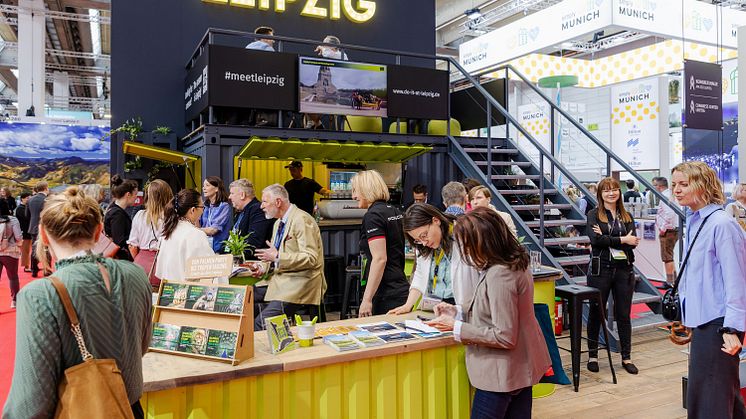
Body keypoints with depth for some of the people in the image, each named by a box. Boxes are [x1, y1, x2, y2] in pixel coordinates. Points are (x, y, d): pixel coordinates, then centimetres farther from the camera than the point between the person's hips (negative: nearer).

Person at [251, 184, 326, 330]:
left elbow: (311, 258, -20)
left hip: (300, 283, -9)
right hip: (281, 279, 9)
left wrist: (277, 257, -21)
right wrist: (263, 269, 6)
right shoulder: (278, 223, 17)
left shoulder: (302, 220, -13)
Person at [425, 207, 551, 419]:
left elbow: (504, 337, -25)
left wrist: (456, 327, -20)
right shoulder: (515, 264, 4)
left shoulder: (499, 275, -27)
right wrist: (458, 312, 4)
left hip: (501, 374, -9)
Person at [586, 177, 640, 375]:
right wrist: (622, 240, -13)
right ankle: (592, 355, 20)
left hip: (624, 269, 3)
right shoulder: (594, 215, 0)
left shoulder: (627, 217, 9)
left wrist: (606, 239, -14)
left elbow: (633, 241, -5)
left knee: (623, 315, 9)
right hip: (600, 269, -3)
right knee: (596, 313, 7)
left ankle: (626, 357, 22)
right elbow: (595, 239, -16)